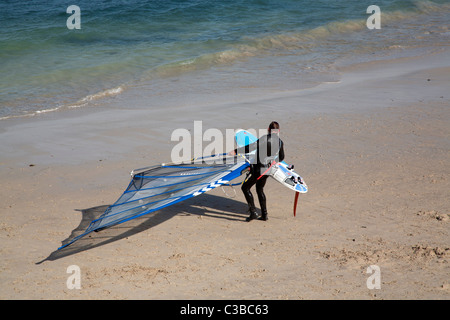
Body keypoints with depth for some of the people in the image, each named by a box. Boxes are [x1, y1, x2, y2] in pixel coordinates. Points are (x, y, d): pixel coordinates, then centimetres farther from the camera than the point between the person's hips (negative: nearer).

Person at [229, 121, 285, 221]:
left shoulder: (265, 138, -16)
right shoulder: (280, 142, 5)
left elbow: (252, 147, -26)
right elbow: (281, 158, 19)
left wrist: (235, 151, -26)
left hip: (259, 169, -7)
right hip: (268, 170, 7)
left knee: (245, 187, 5)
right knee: (260, 190, 23)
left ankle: (253, 212, -3)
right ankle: (264, 215, 23)